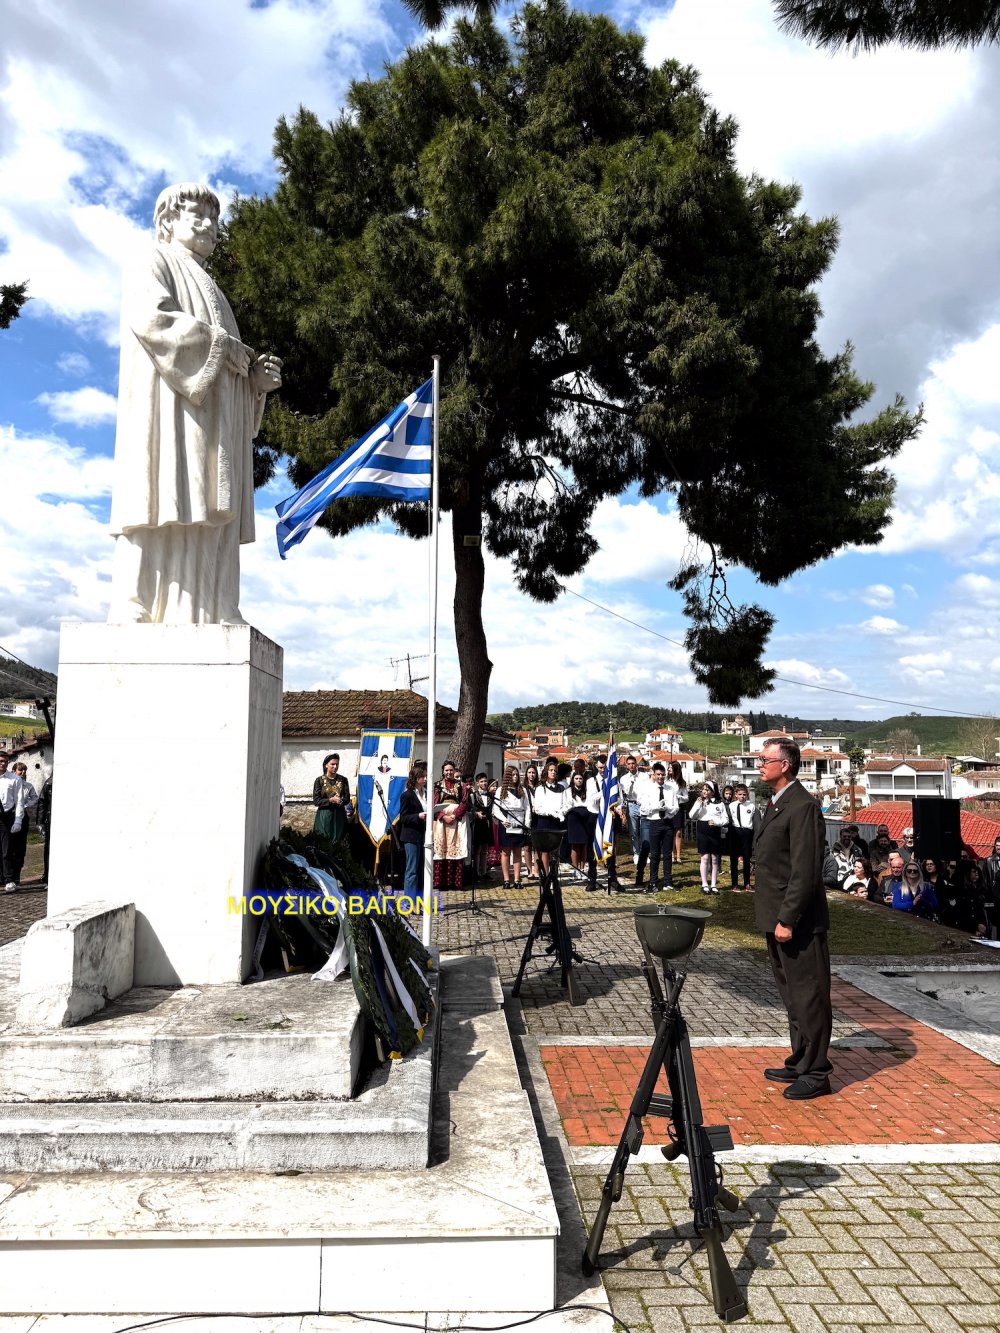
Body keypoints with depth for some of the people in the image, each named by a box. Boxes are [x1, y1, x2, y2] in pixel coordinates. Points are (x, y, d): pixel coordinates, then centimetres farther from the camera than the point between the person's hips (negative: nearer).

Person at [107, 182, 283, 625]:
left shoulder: (210, 293, 36)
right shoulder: (155, 266, 12)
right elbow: (151, 318, -10)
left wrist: (255, 377, 7)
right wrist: (224, 346, -8)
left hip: (211, 426, 8)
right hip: (172, 410, -8)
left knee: (207, 532, -6)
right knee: (164, 519, -20)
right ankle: (135, 617, -25)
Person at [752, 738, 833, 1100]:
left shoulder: (802, 807, -18)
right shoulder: (776, 804, 12)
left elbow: (806, 871, -21)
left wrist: (787, 919, -21)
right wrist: (773, 917, 15)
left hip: (798, 922, -10)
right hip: (776, 918, 10)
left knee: (809, 996, 2)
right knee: (791, 994, 19)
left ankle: (816, 1074, 14)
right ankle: (800, 1063, 31)